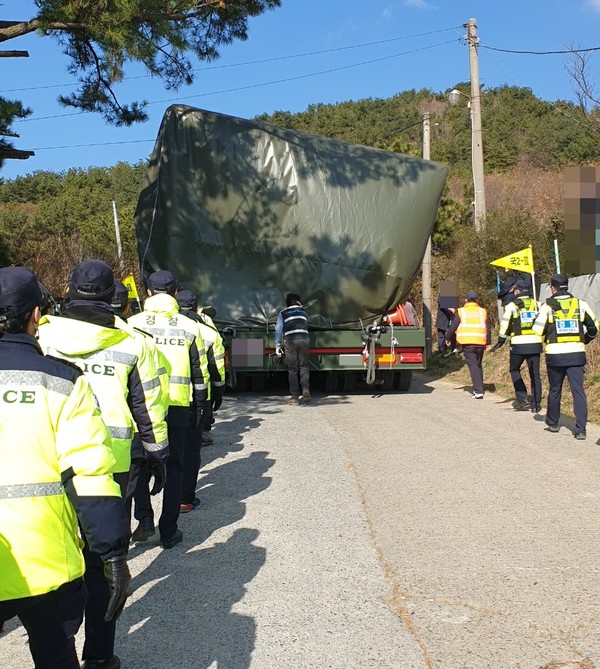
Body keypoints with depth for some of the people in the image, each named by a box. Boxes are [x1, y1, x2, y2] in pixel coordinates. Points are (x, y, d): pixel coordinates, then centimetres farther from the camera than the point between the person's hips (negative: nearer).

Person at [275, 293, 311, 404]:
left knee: (292, 369, 2)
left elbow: (278, 330, 8)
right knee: (304, 366, 12)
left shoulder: (283, 314, 14)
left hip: (290, 341, -2)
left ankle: (294, 396, 1)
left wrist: (277, 346, 8)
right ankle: (306, 391, -3)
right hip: (304, 339, 2)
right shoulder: (303, 311, 21)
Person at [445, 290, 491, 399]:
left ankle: (478, 391, -16)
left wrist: (448, 338, 18)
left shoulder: (460, 312, 2)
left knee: (473, 366, -7)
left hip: (467, 343, -3)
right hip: (480, 343, 4)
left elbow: (452, 326, 4)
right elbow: (488, 328, 13)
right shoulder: (483, 311, 11)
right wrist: (488, 342, 20)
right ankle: (478, 389, 21)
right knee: (478, 365, 17)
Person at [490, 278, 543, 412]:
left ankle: (522, 399, 3)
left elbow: (504, 326, -1)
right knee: (535, 374, 9)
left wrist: (500, 342, 8)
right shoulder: (537, 304, 9)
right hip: (535, 343, 3)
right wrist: (544, 336, 23)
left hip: (519, 344, -3)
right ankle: (536, 404, 9)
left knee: (514, 370, 15)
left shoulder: (512, 306, -2)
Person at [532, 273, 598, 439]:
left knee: (554, 390, 15)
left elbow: (538, 330, -8)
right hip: (577, 354, 1)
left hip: (555, 355, -1)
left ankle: (553, 423, 29)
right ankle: (580, 429, -5)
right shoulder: (581, 305, 2)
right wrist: (585, 341, 27)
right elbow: (594, 327, 9)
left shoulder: (547, 307, -6)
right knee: (578, 391, 1)